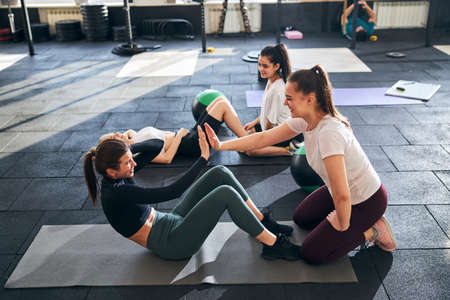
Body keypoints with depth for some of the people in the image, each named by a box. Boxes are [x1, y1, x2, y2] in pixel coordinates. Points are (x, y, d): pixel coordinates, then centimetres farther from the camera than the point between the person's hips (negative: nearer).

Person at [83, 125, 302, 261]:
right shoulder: (116, 194, -26)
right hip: (172, 244, -10)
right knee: (226, 194, -26)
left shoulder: (116, 180, 1)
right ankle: (273, 245, -11)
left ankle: (263, 222, 7)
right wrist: (203, 157, -31)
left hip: (171, 223, 10)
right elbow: (172, 191, -32)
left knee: (221, 173, -4)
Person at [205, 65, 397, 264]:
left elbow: (341, 195, -36)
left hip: (367, 201, -8)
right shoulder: (305, 121, -10)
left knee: (311, 253, -1)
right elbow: (264, 138, -2)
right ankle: (363, 221, 20)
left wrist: (343, 225, -18)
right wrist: (221, 145, -8)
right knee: (301, 218, 24)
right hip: (348, 192, 8)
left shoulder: (329, 133, -37)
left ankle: (372, 231, 6)